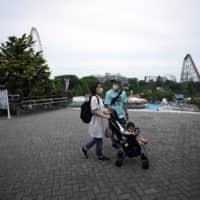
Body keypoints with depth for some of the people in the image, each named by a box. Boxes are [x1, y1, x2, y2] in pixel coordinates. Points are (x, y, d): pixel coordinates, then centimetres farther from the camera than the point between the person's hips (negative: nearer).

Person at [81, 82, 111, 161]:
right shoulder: (94, 98, -20)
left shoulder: (99, 98, 10)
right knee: (99, 139, 6)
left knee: (96, 138, 20)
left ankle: (85, 148, 35)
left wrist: (106, 111, 3)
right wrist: (105, 116, -22)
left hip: (99, 122, 9)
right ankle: (99, 155, 25)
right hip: (96, 122, -9)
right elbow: (94, 111, -24)